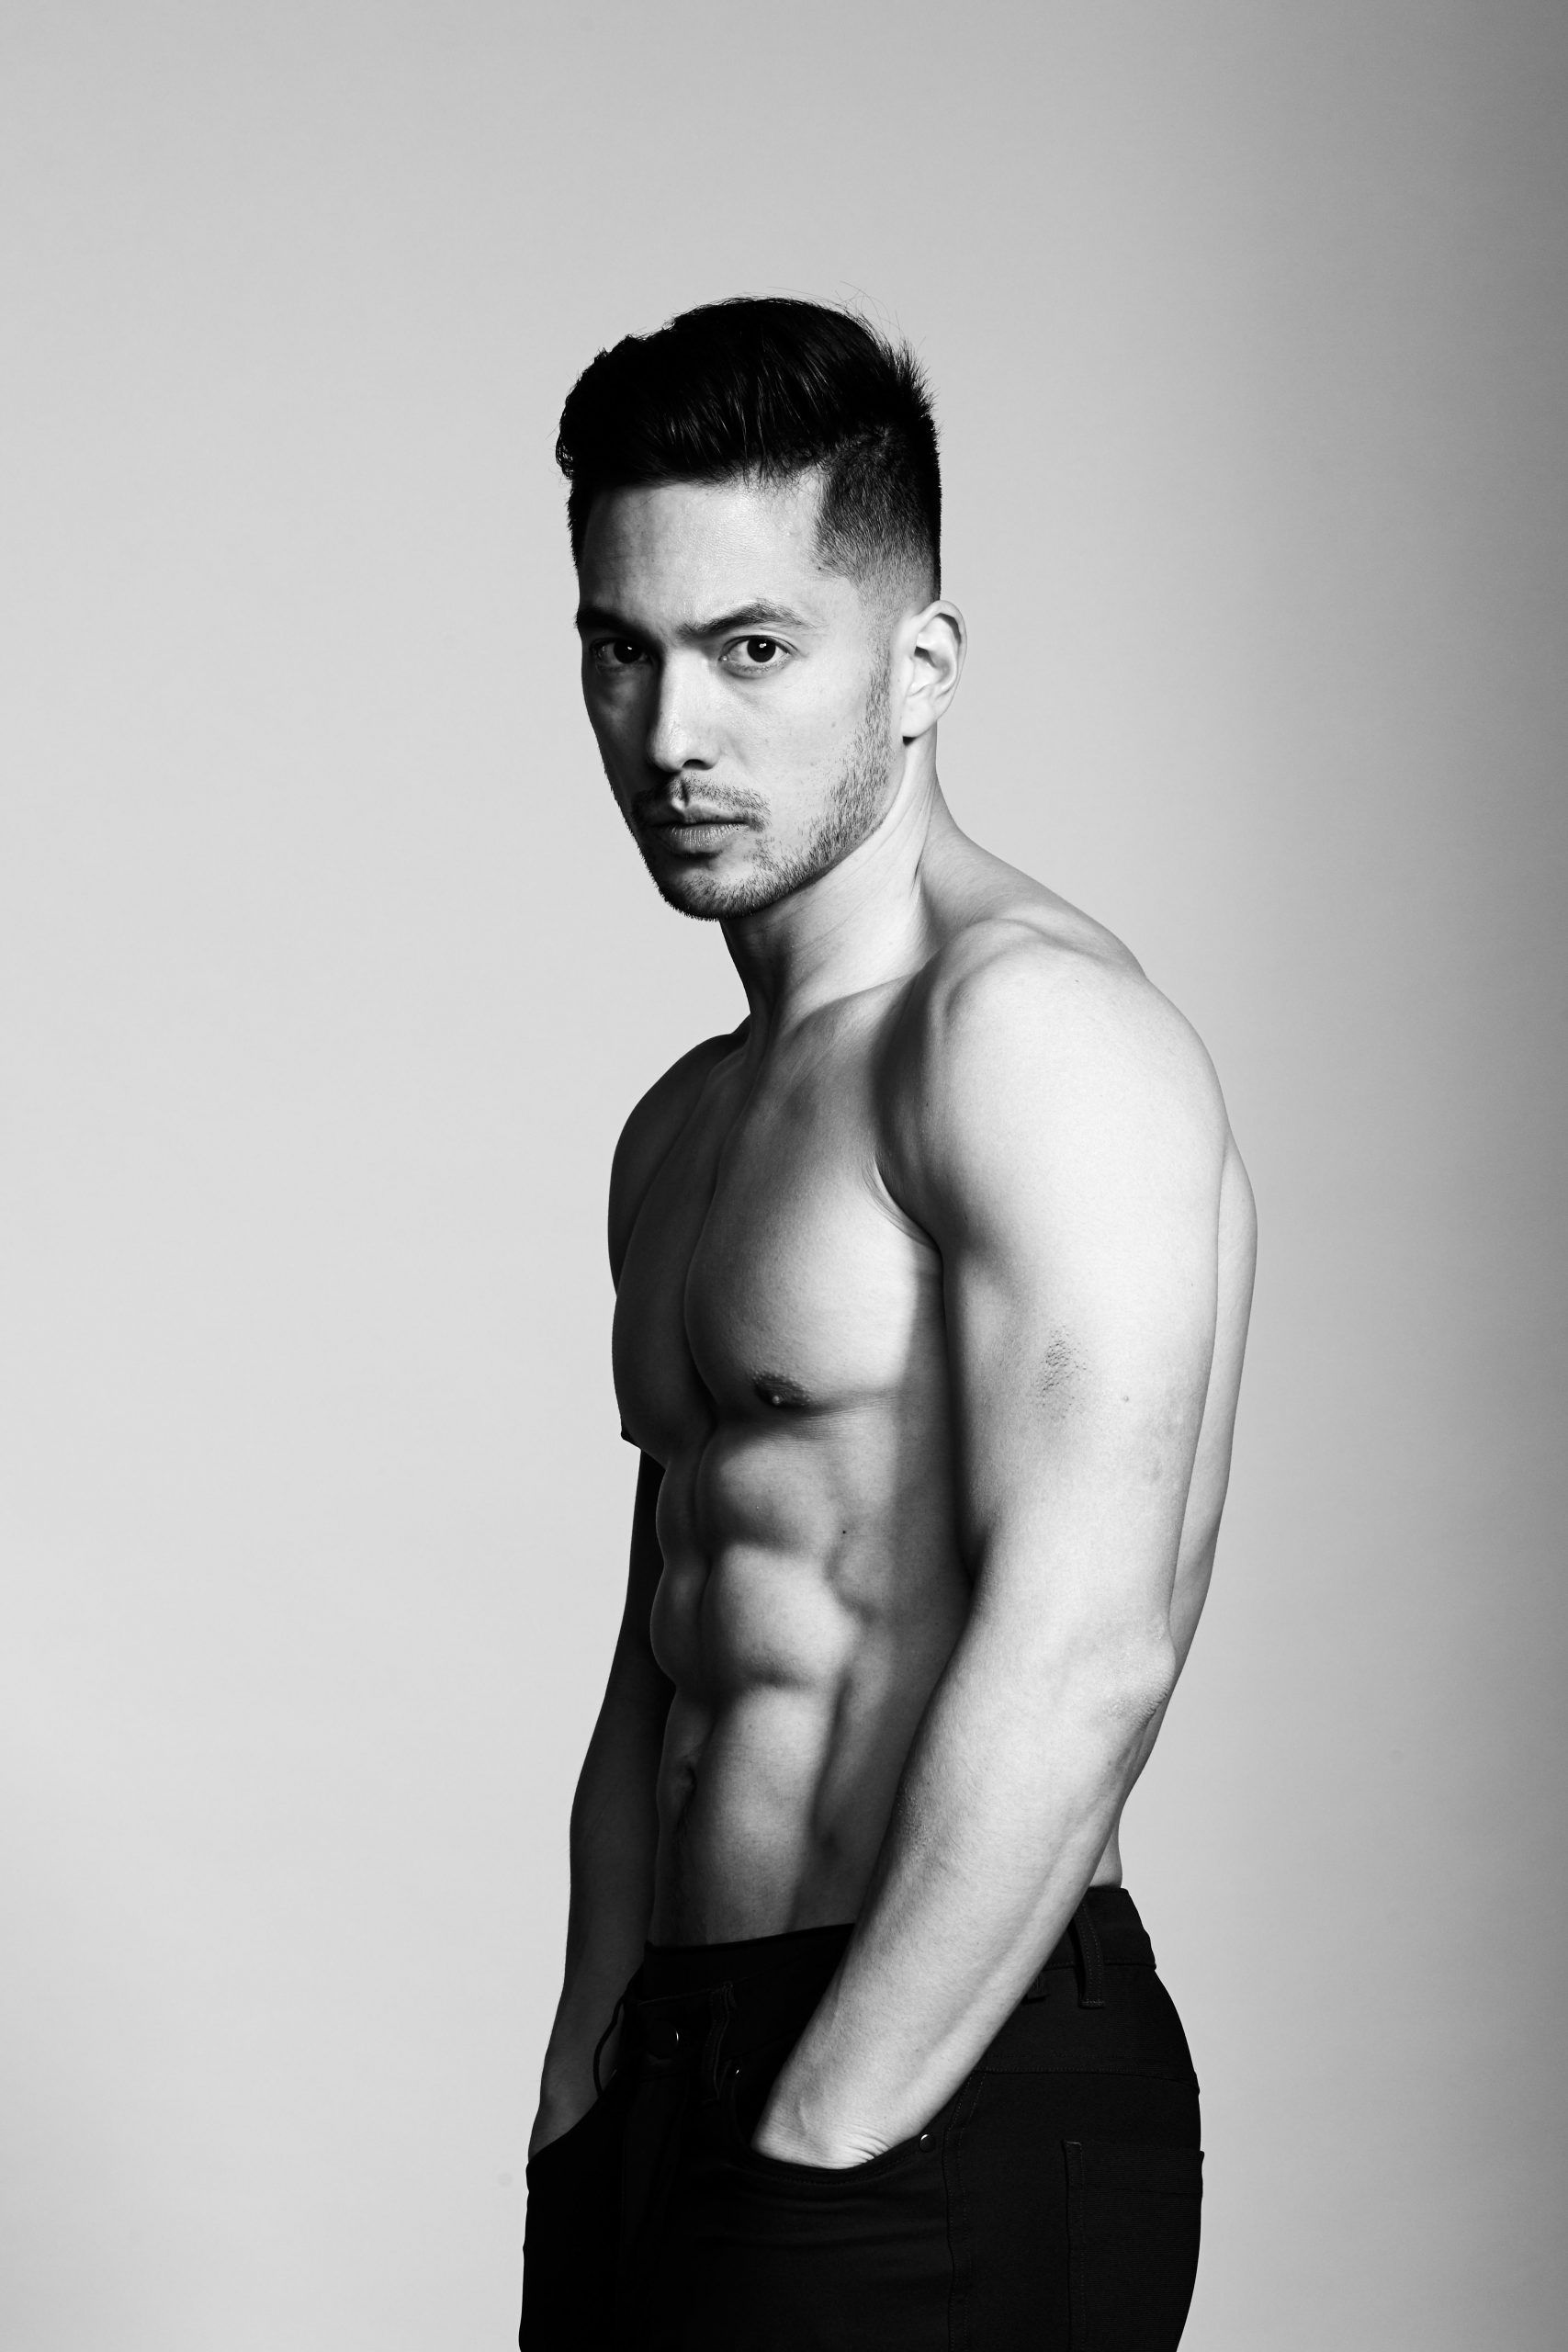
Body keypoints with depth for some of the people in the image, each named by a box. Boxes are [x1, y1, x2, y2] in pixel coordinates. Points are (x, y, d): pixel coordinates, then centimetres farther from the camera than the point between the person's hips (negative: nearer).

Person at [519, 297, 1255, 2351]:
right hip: (669, 2095, 8)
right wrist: (582, 2113, 12)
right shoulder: (688, 1130, 18)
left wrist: (818, 2143, -19)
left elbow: (1083, 1656, -20)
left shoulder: (1033, 1025, -12)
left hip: (945, 2109, -8)